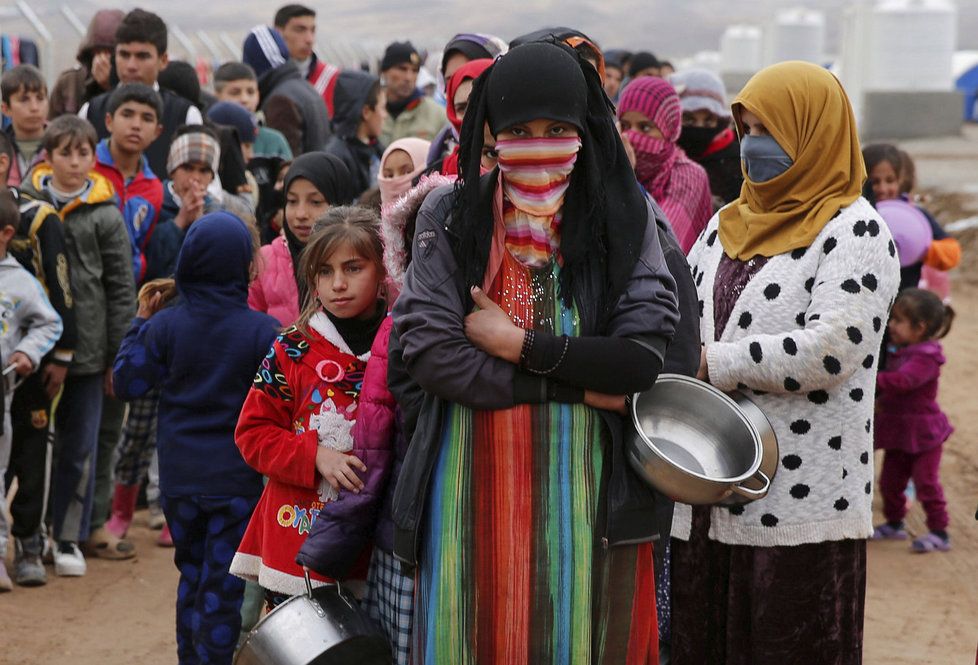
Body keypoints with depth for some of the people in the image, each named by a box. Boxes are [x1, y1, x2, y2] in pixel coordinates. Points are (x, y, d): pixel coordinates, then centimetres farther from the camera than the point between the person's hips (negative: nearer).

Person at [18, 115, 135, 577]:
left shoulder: (105, 216, 0)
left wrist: (117, 356, 1)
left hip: (86, 348, -1)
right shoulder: (24, 204, 2)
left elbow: (121, 290, 3)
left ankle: (68, 537, 15)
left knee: (79, 447, 5)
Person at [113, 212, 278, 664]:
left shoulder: (164, 326, -7)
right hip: (237, 482, -3)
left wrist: (139, 323, 8)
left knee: (192, 574, 19)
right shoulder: (264, 331, -13)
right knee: (222, 587, 3)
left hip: (180, 479, 3)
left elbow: (127, 383, -1)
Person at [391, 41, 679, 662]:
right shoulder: (450, 216, 2)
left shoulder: (625, 217, 1)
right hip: (474, 486, 0)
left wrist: (519, 343, -11)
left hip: (587, 489, 0)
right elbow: (428, 351, -8)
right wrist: (576, 384, -10)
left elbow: (644, 356, -9)